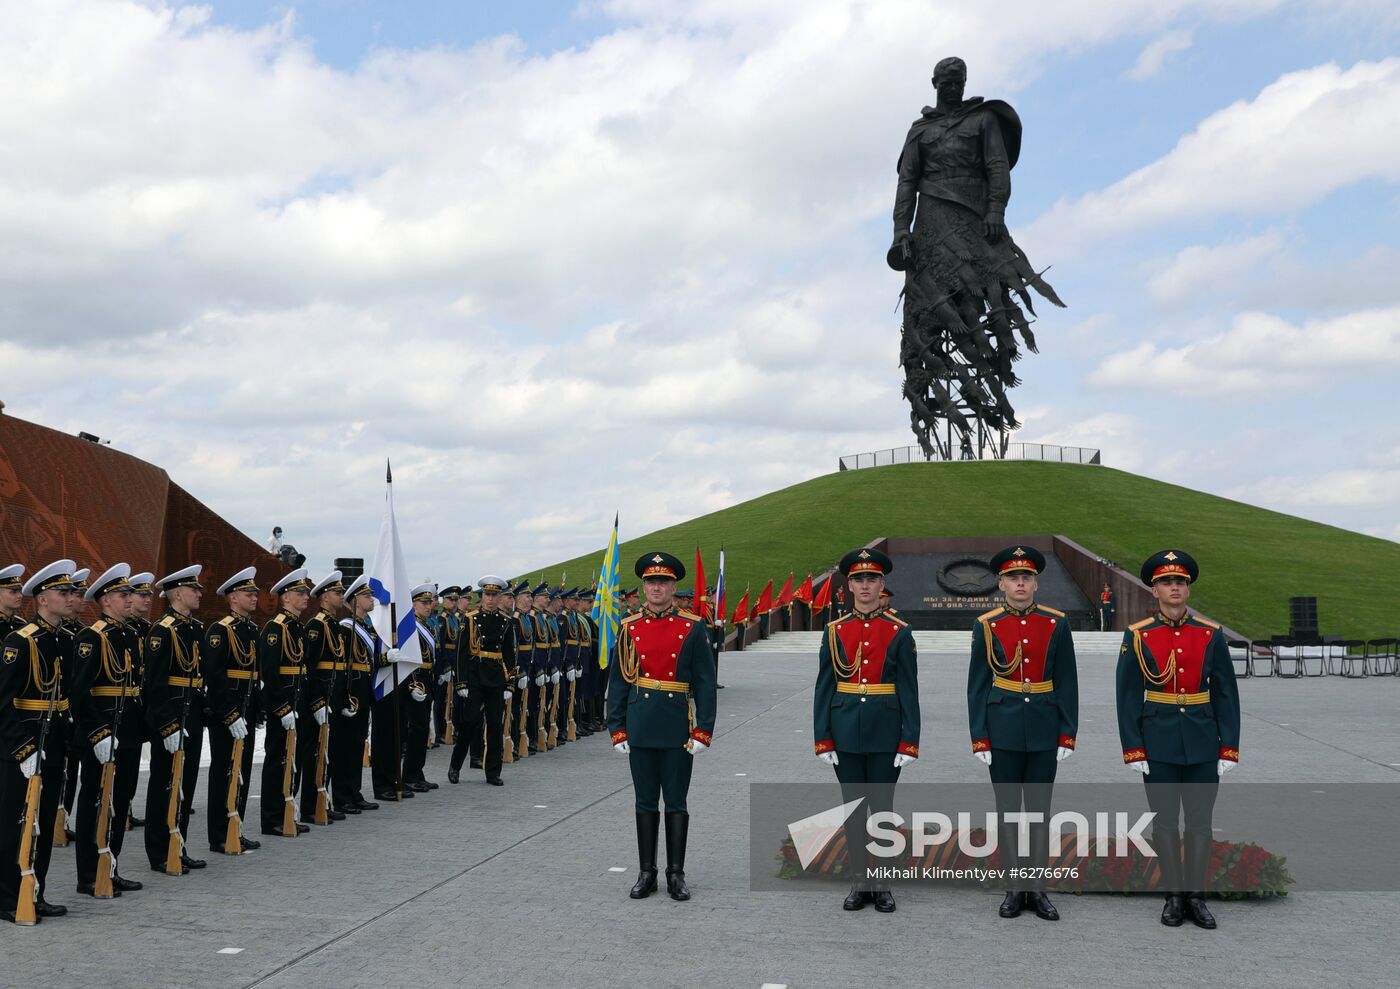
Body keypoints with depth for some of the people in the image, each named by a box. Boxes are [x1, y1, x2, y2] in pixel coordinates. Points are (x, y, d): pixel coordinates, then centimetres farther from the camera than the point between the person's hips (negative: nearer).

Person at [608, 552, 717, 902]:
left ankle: (676, 874, 15)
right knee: (646, 803, 9)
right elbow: (617, 682, 6)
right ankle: (646, 873, 17)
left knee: (676, 803, 5)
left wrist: (703, 731, -8)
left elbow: (705, 684, -2)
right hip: (640, 728, 2)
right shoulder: (629, 628, 4)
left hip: (678, 729, -2)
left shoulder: (693, 628, -2)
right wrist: (617, 730, 1)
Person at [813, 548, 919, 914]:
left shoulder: (899, 633, -1)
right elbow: (823, 689, 3)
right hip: (846, 734, 2)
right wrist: (823, 740, -3)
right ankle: (860, 882, 17)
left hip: (885, 735, -1)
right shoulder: (834, 632, 3)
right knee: (853, 809, 8)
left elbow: (909, 691, -3)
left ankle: (881, 883, 15)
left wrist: (909, 743, -8)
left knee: (881, 808, 5)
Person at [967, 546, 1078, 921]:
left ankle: (1036, 887, 16)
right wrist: (980, 739, -4)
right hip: (1003, 732, 0)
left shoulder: (1056, 624, 0)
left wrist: (1067, 734, -3)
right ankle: (1014, 887, 16)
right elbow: (977, 686, 0)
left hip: (1044, 732, 1)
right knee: (1008, 809, 7)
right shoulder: (986, 626, -2)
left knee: (1040, 809, 7)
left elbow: (1067, 683, 2)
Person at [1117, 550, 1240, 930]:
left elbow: (1226, 695, 2)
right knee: (1165, 821, 6)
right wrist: (1133, 751, -7)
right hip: (1158, 744, -1)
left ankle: (1196, 896, 15)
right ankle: (1174, 896, 15)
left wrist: (1229, 750, -2)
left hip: (1202, 743, 1)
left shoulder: (1211, 635, 0)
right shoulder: (1137, 636, -3)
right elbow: (1128, 697, -3)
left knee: (1200, 821, 6)